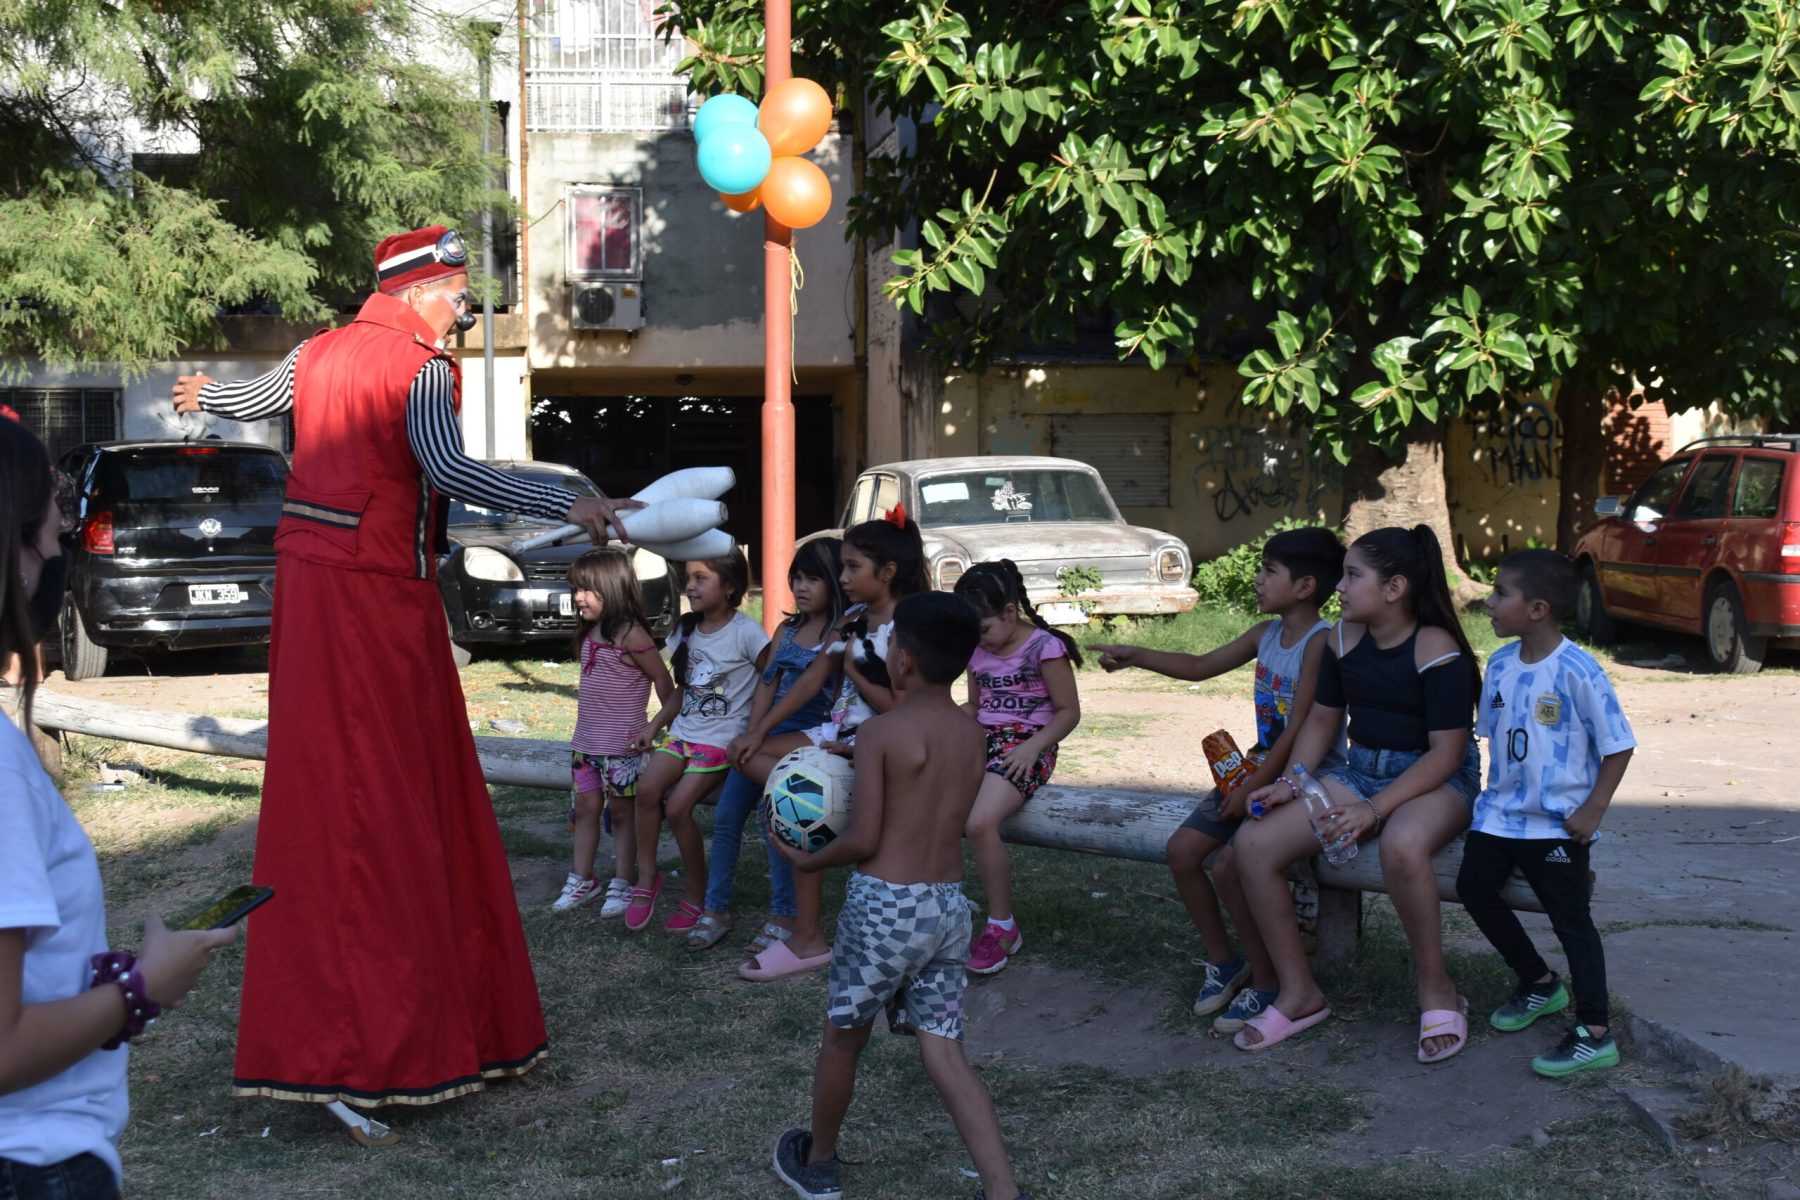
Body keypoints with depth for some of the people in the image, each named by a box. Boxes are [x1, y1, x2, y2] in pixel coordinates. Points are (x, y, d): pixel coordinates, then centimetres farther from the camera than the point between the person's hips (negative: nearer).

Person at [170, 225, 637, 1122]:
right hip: (381, 592, -8)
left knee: (319, 786, 12)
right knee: (392, 796, -4)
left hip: (309, 579, 8)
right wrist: (570, 508, -28)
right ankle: (384, 1037, -2)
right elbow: (445, 471, -26)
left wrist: (203, 395, 56)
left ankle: (309, 1025, 21)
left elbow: (249, 400, 33)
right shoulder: (419, 369, -11)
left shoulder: (317, 355, 13)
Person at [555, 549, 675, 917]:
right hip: (586, 740, 8)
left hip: (622, 745, -8)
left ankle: (622, 886, 12)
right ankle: (581, 881, 22)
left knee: (622, 812, 4)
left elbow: (662, 679, -11)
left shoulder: (630, 635, -17)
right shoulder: (589, 632, 8)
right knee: (586, 808, 12)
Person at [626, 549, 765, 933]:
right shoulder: (687, 630, 8)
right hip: (683, 731, 6)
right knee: (647, 789, -19)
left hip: (723, 739, -6)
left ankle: (697, 897, 0)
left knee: (677, 808, -18)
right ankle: (647, 879, -5)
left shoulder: (745, 632, -13)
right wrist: (654, 726, 5)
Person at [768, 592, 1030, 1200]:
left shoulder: (879, 732, -13)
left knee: (843, 1037, 17)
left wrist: (806, 860, 3)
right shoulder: (974, 733, 5)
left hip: (885, 904, -5)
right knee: (945, 1055, 9)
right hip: (950, 904, 5)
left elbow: (863, 841, -14)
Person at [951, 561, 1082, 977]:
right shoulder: (977, 651, 14)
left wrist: (1032, 746, -18)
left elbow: (1069, 711, -5)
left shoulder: (1044, 647, -7)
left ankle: (1003, 927, -13)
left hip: (1026, 746, -7)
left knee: (980, 823, -32)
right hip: (982, 741, 7)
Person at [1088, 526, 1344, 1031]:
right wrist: (1136, 656, 8)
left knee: (1230, 866, -23)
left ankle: (1266, 982, -3)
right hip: (1262, 769, 9)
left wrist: (1252, 789, -19)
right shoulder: (1266, 634, 7)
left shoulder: (1321, 641, -18)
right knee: (1181, 850, -1)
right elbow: (1200, 667, 19)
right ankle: (1223, 961, 16)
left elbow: (1299, 728, -21)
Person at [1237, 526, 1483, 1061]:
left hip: (1437, 780, -7)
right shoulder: (1345, 639, 4)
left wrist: (1375, 809, -26)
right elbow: (1322, 719, 14)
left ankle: (1436, 990, -18)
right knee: (1254, 843, -14)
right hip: (1361, 772, 7)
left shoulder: (1437, 649, -17)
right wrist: (1291, 782, -3)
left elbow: (1446, 752, -19)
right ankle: (1298, 992, 0)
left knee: (1401, 845, -43)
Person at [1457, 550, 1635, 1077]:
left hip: (1558, 824, -7)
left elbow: (1618, 745, -13)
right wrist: (1494, 792, 8)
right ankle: (1539, 983, 26)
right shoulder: (1501, 664, 2)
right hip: (1501, 812, 7)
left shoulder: (1577, 672, -18)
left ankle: (1595, 1036, 3)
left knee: (1570, 917, -4)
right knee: (1474, 886, 5)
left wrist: (1592, 811, -14)